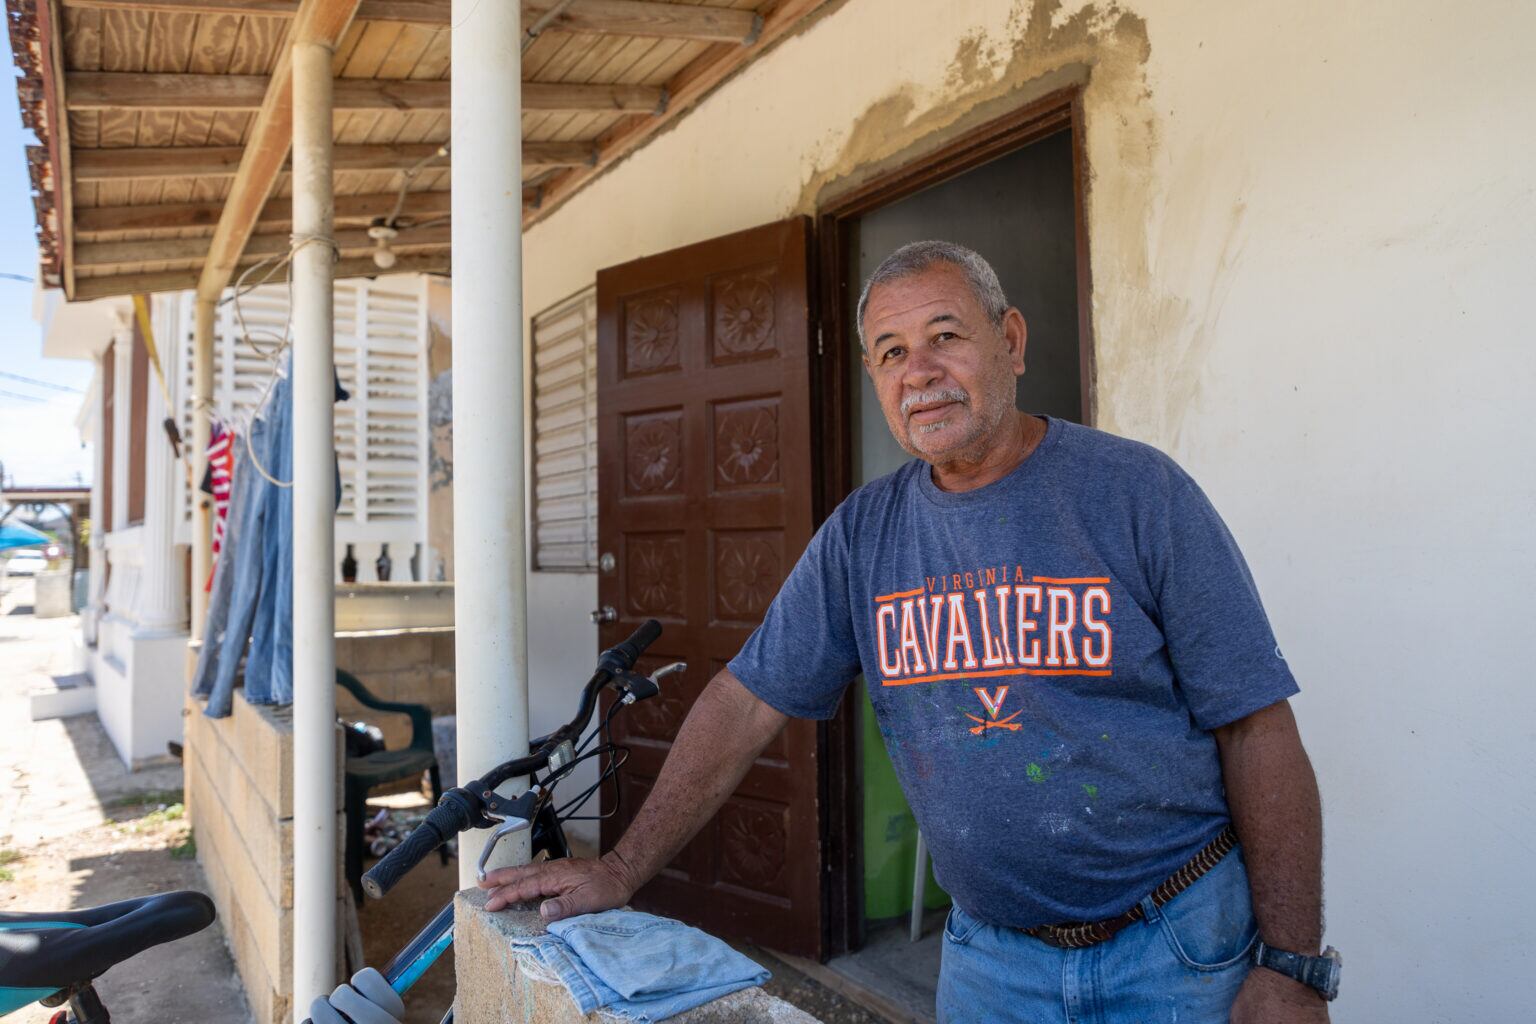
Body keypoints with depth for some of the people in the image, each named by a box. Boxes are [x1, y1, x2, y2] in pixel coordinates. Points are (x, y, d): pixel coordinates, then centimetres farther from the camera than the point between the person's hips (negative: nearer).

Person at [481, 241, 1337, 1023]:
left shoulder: (1137, 492, -11)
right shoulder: (863, 534, -2)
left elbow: (1256, 728, -10)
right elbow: (747, 702, -1)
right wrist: (622, 870, -3)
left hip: (1179, 952, -2)